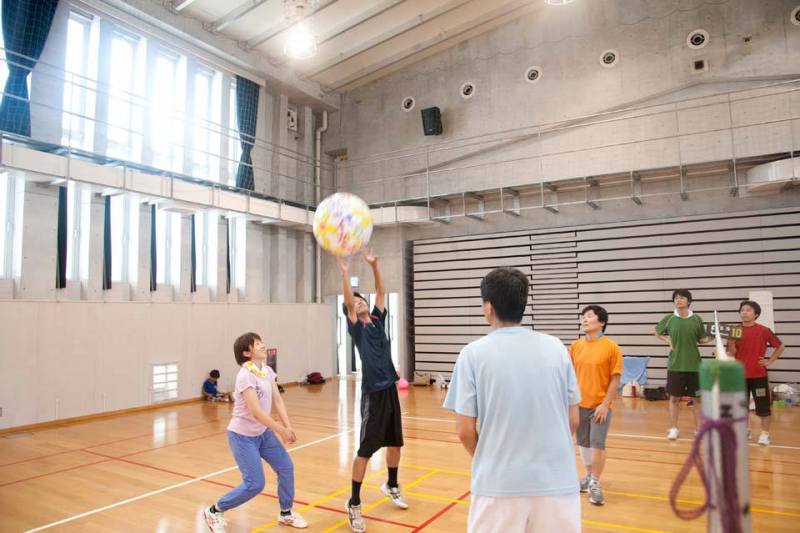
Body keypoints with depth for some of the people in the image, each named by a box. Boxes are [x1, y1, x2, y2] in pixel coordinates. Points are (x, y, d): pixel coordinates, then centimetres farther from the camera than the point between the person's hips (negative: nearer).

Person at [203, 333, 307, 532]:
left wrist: (288, 426, -14)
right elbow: (256, 411, -29)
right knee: (255, 485, -7)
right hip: (243, 436, -8)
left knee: (286, 467, 6)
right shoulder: (245, 375, -25)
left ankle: (286, 513, 25)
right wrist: (281, 430, -24)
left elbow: (277, 400, -2)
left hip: (263, 432, 8)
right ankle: (213, 512, 15)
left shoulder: (268, 371, -1)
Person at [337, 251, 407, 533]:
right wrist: (344, 274, -29)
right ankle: (354, 503, 11)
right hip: (373, 393, -6)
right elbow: (348, 301, -20)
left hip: (390, 388, 6)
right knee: (365, 449, -2)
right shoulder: (357, 328, -4)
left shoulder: (378, 320, 10)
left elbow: (381, 291, 4)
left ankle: (391, 486, 41)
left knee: (395, 442, 19)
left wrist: (374, 266, -5)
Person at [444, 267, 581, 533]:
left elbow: (465, 430, -7)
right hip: (557, 482, 3)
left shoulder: (473, 353, -9)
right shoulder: (556, 348, -1)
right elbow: (573, 421, 4)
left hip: (498, 485, -2)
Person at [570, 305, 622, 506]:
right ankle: (590, 476, 34)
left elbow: (615, 379, -8)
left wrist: (605, 404, -12)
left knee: (597, 444, -3)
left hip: (600, 405, -4)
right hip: (579, 404, 4)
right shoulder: (575, 346, 2)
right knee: (584, 443, 15)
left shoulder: (611, 347, -9)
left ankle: (595, 484, 13)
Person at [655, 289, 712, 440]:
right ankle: (674, 428, 18)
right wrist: (668, 341, -1)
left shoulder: (697, 319, 0)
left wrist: (710, 338, -12)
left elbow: (701, 339, 8)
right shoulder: (669, 319, -1)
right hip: (675, 365, 0)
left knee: (697, 398, 8)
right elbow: (657, 333, 15)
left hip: (694, 365, 1)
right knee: (674, 397, 6)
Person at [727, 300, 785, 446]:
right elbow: (731, 354, -1)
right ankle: (745, 430, 26)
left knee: (763, 406, 1)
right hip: (740, 375, 3)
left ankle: (765, 434, 12)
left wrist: (770, 362, -1)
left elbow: (780, 347, 7)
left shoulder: (764, 331, -5)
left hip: (759, 375, -2)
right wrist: (731, 343, -20)